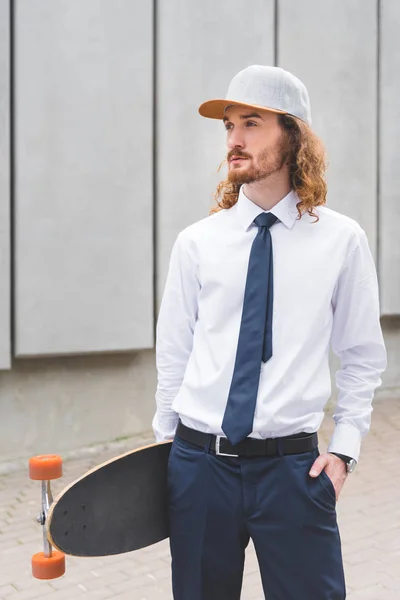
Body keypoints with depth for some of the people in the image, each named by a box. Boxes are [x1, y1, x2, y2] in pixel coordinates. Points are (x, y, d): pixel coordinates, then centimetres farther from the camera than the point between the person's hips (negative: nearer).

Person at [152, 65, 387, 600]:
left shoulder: (342, 239, -3)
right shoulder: (196, 243, -1)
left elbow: (363, 357, 5)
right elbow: (173, 353, 6)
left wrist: (344, 446, -1)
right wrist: (166, 441, 9)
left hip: (292, 467, -1)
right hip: (198, 463, 2)